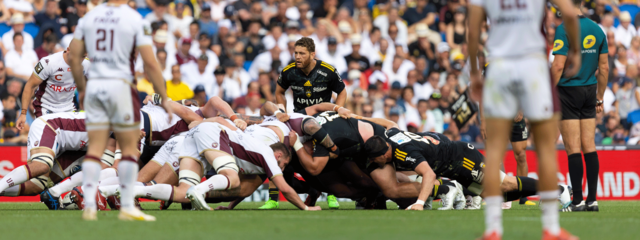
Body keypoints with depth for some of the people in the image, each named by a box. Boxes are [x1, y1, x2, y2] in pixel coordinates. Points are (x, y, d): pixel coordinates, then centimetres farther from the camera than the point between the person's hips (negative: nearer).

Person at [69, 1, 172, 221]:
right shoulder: (135, 20, -7)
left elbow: (74, 57, 10)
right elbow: (150, 63, -9)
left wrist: (81, 88, 23)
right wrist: (164, 98, -1)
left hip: (94, 85, 4)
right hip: (120, 85, -4)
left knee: (95, 148, 6)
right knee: (129, 148, 6)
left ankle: (89, 205, 0)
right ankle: (127, 207, 4)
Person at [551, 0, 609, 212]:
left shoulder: (563, 29, -13)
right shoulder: (597, 30, 7)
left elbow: (558, 66, -18)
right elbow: (604, 67, 10)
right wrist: (600, 98, 17)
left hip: (568, 91, -6)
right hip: (590, 91, 6)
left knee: (573, 149, -5)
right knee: (589, 147, 7)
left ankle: (577, 200, -6)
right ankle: (592, 200, 5)